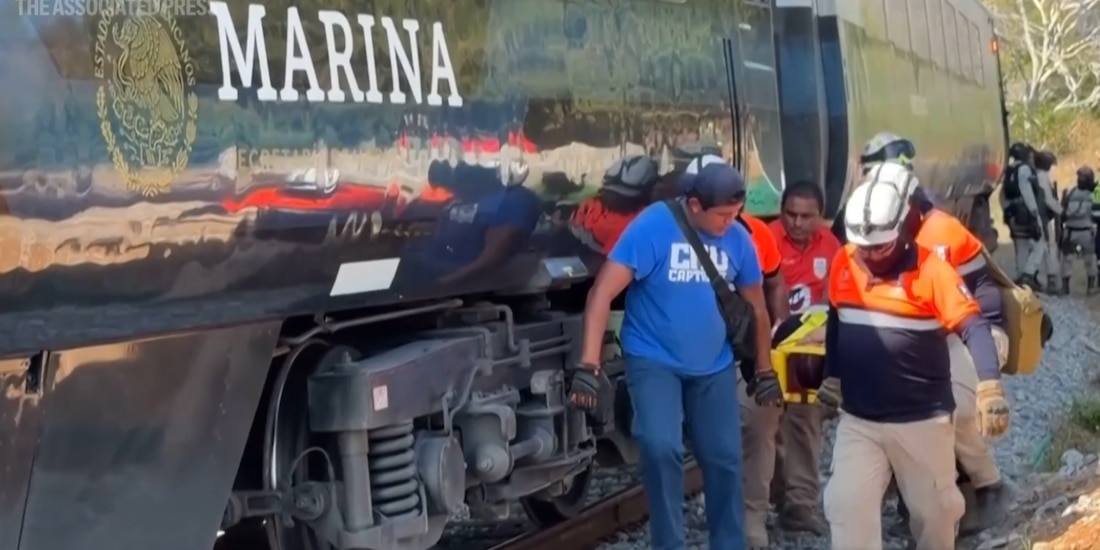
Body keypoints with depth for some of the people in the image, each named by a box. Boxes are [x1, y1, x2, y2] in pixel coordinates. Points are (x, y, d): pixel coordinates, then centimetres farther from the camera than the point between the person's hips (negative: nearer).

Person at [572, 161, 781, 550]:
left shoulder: (737, 238, -4)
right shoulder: (652, 227, -19)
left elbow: (756, 304, 10)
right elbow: (603, 292, -22)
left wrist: (764, 369, 17)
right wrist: (588, 366, -30)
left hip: (713, 365, 4)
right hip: (654, 360, -4)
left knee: (724, 458, 9)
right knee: (661, 447, -22)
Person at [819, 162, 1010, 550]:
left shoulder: (931, 271, -14)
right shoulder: (843, 263, -1)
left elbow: (973, 328, -22)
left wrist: (990, 388, -36)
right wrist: (832, 376, 21)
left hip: (922, 420, -3)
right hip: (857, 420, 3)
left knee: (934, 510, 13)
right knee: (847, 505, -10)